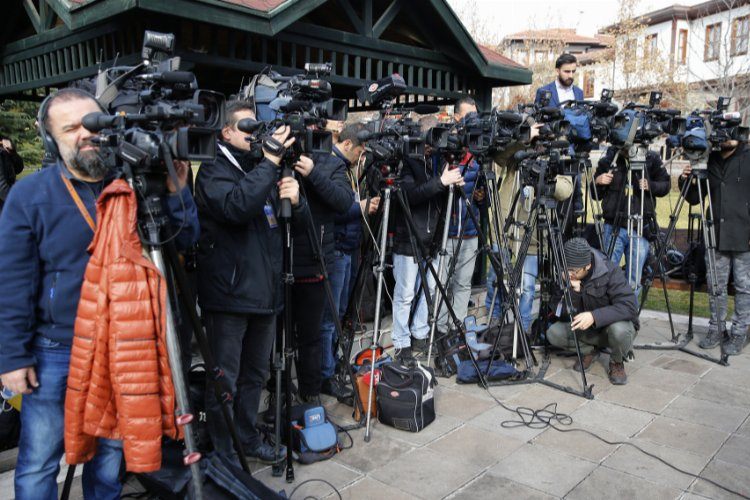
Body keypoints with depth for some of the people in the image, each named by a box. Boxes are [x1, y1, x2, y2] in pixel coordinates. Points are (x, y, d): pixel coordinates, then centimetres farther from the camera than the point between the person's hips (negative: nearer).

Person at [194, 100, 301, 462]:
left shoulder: (262, 169, 16)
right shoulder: (213, 173, -6)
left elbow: (294, 224, 16)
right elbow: (236, 207, -28)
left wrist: (294, 200, -6)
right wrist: (270, 163, -26)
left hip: (264, 292, 7)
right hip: (229, 295, -7)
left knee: (255, 374, 18)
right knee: (224, 381, 2)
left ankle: (247, 438, 34)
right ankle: (222, 452, 17)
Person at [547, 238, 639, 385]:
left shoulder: (610, 271, -25)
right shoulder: (565, 275, -13)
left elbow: (629, 306, -32)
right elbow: (562, 313, -14)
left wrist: (594, 316, -43)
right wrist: (573, 290, -32)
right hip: (586, 329, 4)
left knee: (619, 330, -38)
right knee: (553, 333, -20)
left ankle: (617, 363, -4)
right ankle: (590, 350, 8)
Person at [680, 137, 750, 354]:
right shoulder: (710, 161, 9)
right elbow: (694, 199, 13)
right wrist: (686, 181, -7)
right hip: (717, 236, 3)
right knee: (716, 286, 9)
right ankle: (716, 330, 21)